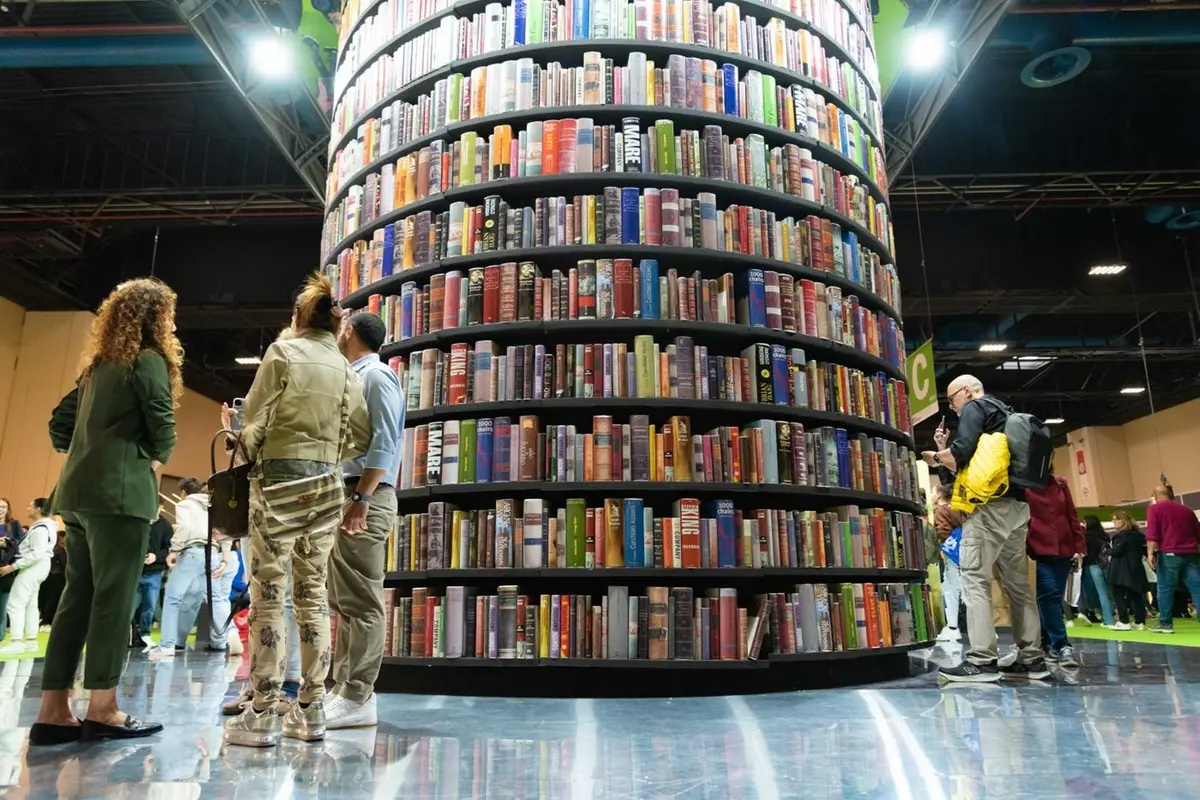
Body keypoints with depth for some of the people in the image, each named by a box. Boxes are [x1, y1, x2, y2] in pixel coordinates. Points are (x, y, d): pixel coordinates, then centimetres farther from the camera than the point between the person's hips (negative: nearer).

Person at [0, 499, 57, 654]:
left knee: (15, 603, -9)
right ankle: (31, 640, 17)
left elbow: (37, 553, -25)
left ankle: (17, 641, -9)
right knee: (31, 604, 13)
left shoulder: (40, 529, -20)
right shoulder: (46, 525, 12)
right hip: (38, 566, 11)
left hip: (33, 567, -11)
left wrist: (13, 566, -24)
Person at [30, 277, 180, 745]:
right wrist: (153, 460, 9)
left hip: (81, 491, 8)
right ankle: (102, 710, 2)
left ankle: (53, 711, 12)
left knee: (77, 597, 9)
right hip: (119, 494, -8)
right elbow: (163, 432, -11)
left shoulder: (100, 363, 19)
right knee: (113, 598, -4)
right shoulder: (149, 360, -6)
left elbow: (60, 423, 22)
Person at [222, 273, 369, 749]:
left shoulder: (282, 352, -3)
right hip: (326, 484, 5)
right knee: (313, 594, 9)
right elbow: (361, 437, 8)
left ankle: (263, 715, 1)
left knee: (268, 595, -2)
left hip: (279, 480, -5)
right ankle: (311, 710, 14)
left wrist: (251, 448, 14)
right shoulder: (346, 369, 8)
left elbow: (254, 416, -5)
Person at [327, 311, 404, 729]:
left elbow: (383, 443, -17)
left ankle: (358, 698, -5)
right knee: (343, 601, 11)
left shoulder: (376, 375, -6)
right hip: (343, 495, 10)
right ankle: (343, 689, 17)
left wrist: (363, 498, -23)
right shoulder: (353, 378, 23)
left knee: (361, 601, -9)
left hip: (365, 497, -10)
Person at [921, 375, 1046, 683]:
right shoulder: (1004, 414, 27)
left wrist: (936, 456, 1)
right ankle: (1032, 658, 12)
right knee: (1017, 582, 10)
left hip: (990, 504, -9)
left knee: (974, 578, -10)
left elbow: (963, 453, -17)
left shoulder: (975, 408, 0)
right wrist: (946, 451, 19)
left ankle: (982, 660, -14)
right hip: (1016, 505, 9)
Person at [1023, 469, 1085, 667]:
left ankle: (1048, 644, 18)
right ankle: (1062, 645, -9)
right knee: (1049, 594, -13)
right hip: (1039, 550, -4)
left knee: (1054, 597, 7)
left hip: (1064, 549, 4)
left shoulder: (1061, 484, 12)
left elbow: (1072, 516, 13)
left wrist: (1079, 546, 7)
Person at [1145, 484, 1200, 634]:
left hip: (1169, 555, -4)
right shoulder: (1187, 509, 19)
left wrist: (1151, 553, -12)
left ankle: (1165, 624, 6)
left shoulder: (1154, 508, 3)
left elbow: (1152, 533, -9)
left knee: (1165, 589, 3)